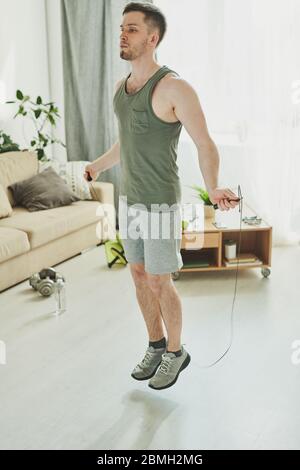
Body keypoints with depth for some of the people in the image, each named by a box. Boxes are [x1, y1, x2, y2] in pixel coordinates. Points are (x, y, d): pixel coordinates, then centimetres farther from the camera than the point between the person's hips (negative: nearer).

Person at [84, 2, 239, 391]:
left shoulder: (175, 87, -19)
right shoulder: (121, 87, 6)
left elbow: (206, 146, -19)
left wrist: (213, 190, -39)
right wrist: (98, 166, 35)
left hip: (160, 203, -7)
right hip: (129, 199, 7)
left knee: (159, 284, 2)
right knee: (140, 276, 14)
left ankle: (175, 353, 25)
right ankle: (156, 346, 32)